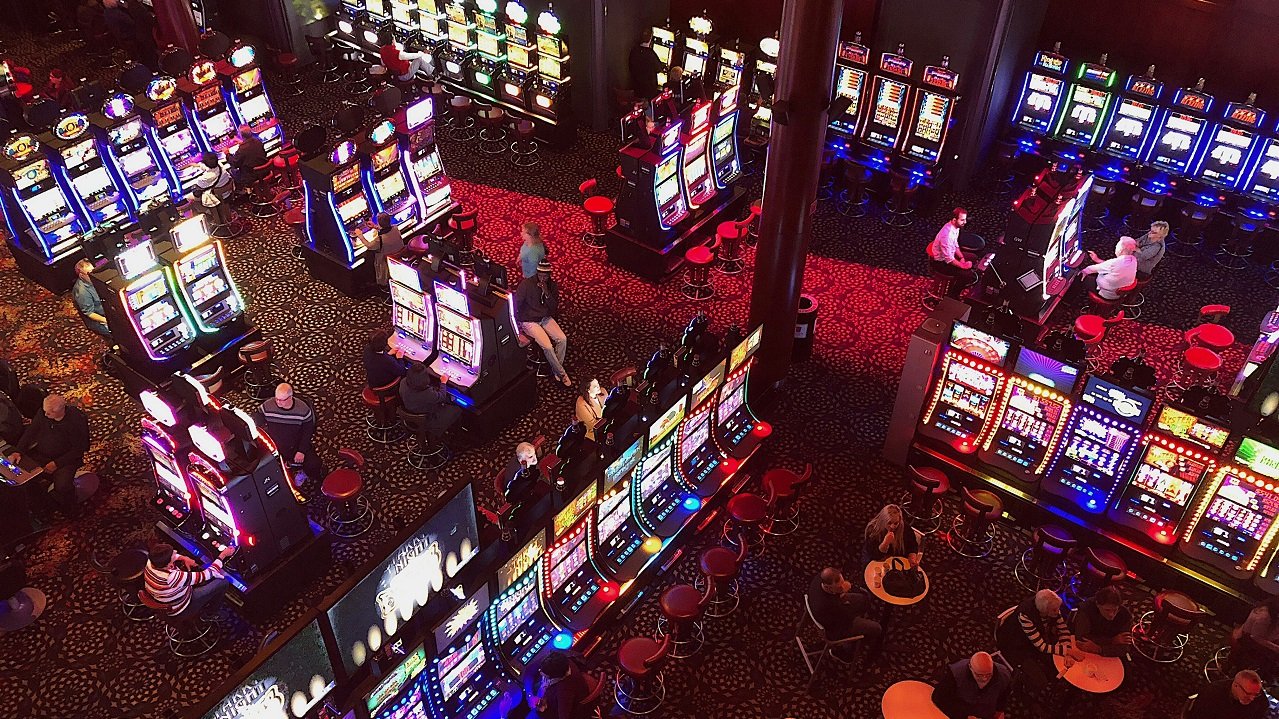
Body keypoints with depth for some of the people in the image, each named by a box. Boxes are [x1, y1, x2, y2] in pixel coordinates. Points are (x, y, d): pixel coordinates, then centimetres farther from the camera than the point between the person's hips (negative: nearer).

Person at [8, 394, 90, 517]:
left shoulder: (77, 420, -23)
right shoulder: (43, 413, -8)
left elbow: (78, 450, -16)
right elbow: (30, 432, 5)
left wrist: (57, 463, -21)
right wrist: (18, 451, -8)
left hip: (65, 459, -6)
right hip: (40, 455, 6)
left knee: (62, 487, -30)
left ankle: (70, 511, 3)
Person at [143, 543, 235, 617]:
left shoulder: (151, 561, -24)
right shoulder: (172, 578, -45)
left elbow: (165, 557, 3)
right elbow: (205, 576, -34)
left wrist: (183, 558, -14)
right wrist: (223, 555, -25)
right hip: (179, 609, -7)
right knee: (223, 581, -7)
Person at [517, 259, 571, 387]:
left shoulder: (552, 286, -1)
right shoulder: (526, 284, -15)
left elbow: (554, 308, -4)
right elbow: (516, 304, -9)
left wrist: (547, 293, -18)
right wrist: (517, 323, -9)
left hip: (545, 319, 5)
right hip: (529, 321, -5)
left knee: (563, 339, -18)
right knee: (548, 346, -22)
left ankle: (556, 369, 1)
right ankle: (561, 374, -3)